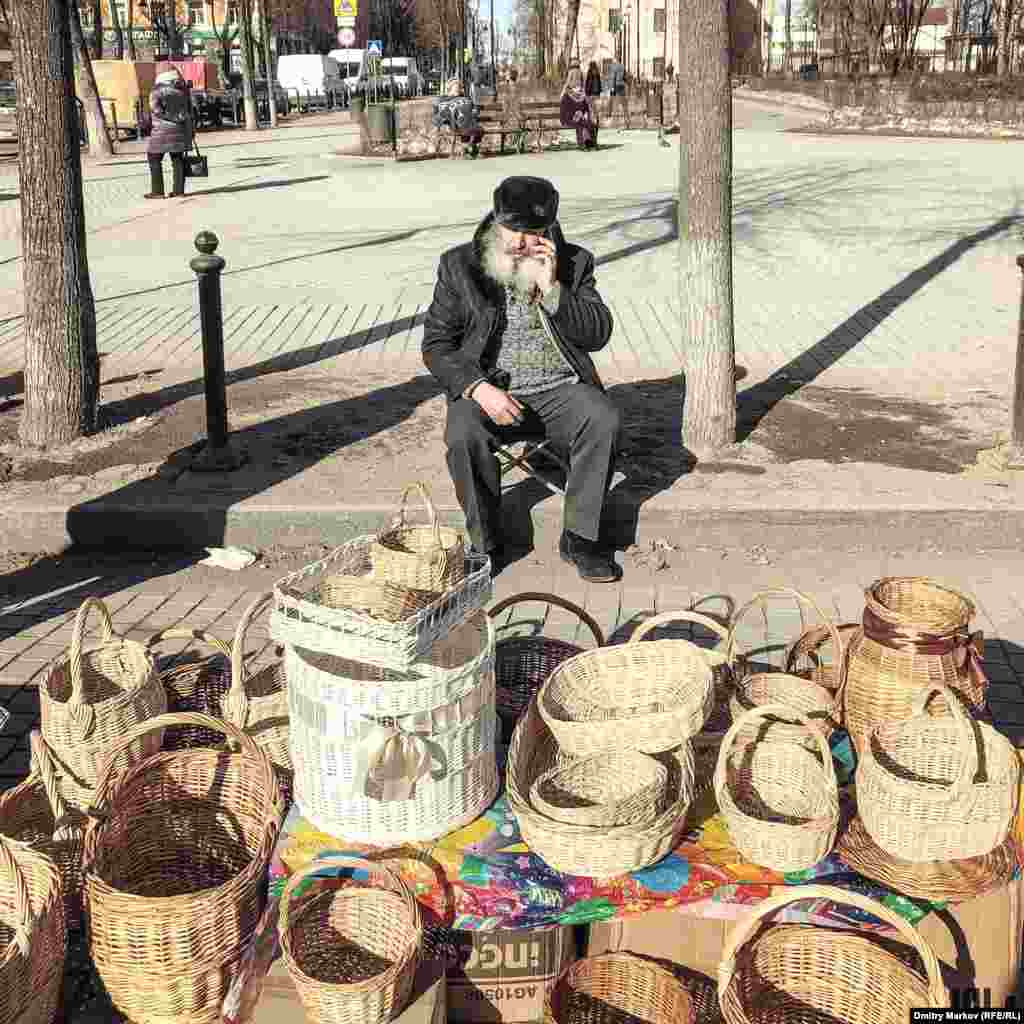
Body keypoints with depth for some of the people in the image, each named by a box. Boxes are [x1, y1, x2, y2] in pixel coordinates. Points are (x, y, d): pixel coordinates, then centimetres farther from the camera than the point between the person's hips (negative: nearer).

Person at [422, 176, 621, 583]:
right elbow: (436, 345, -2)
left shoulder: (574, 263, 4)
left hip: (559, 389, 1)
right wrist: (479, 388, -18)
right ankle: (486, 544, -13)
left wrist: (551, 289, -17)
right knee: (463, 434, -32)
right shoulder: (460, 265, 1)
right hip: (488, 391, -1)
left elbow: (597, 335, -4)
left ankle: (579, 537, -14)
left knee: (603, 419, -28)